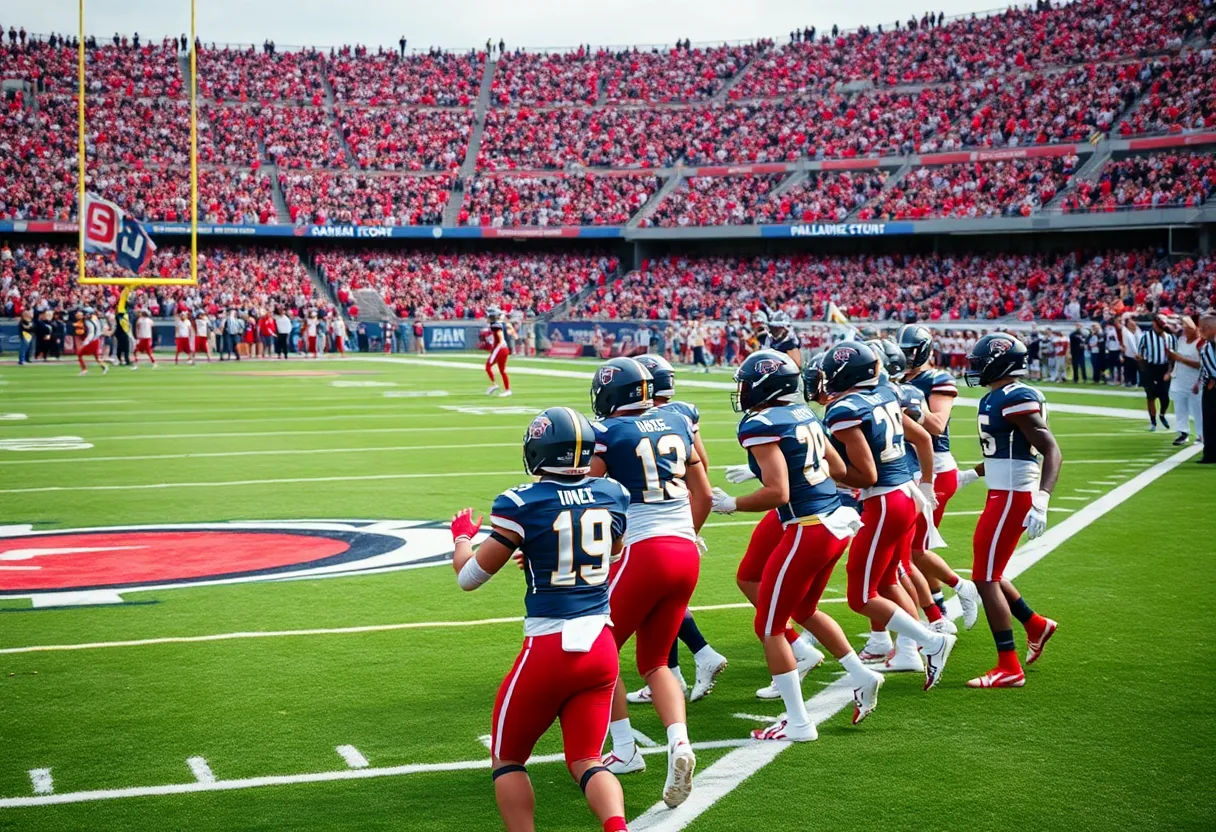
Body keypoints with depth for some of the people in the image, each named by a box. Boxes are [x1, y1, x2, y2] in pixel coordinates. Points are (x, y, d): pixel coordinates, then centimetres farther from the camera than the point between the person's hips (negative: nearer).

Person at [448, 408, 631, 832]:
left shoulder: (522, 504, -12)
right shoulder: (613, 494, 2)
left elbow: (469, 577, -2)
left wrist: (462, 536, 19)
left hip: (548, 649, -4)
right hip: (600, 645, 4)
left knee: (507, 759, 16)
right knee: (586, 761, 11)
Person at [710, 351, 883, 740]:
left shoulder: (762, 426, -15)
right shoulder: (805, 415, 10)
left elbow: (777, 493, -21)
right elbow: (839, 469, 19)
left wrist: (732, 504, -8)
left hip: (808, 531, -9)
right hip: (836, 523, 9)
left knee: (769, 626, 5)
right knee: (804, 610, 29)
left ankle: (798, 723, 8)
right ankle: (862, 676, 27)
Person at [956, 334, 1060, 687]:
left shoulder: (1017, 400, -17)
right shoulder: (996, 398, 13)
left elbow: (1051, 450, -22)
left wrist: (1041, 501, -31)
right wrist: (971, 475, 36)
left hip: (1012, 498, -10)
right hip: (1002, 495, 10)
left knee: (985, 578, -7)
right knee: (987, 574, 18)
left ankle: (1009, 668, -2)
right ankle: (1036, 625, 35)